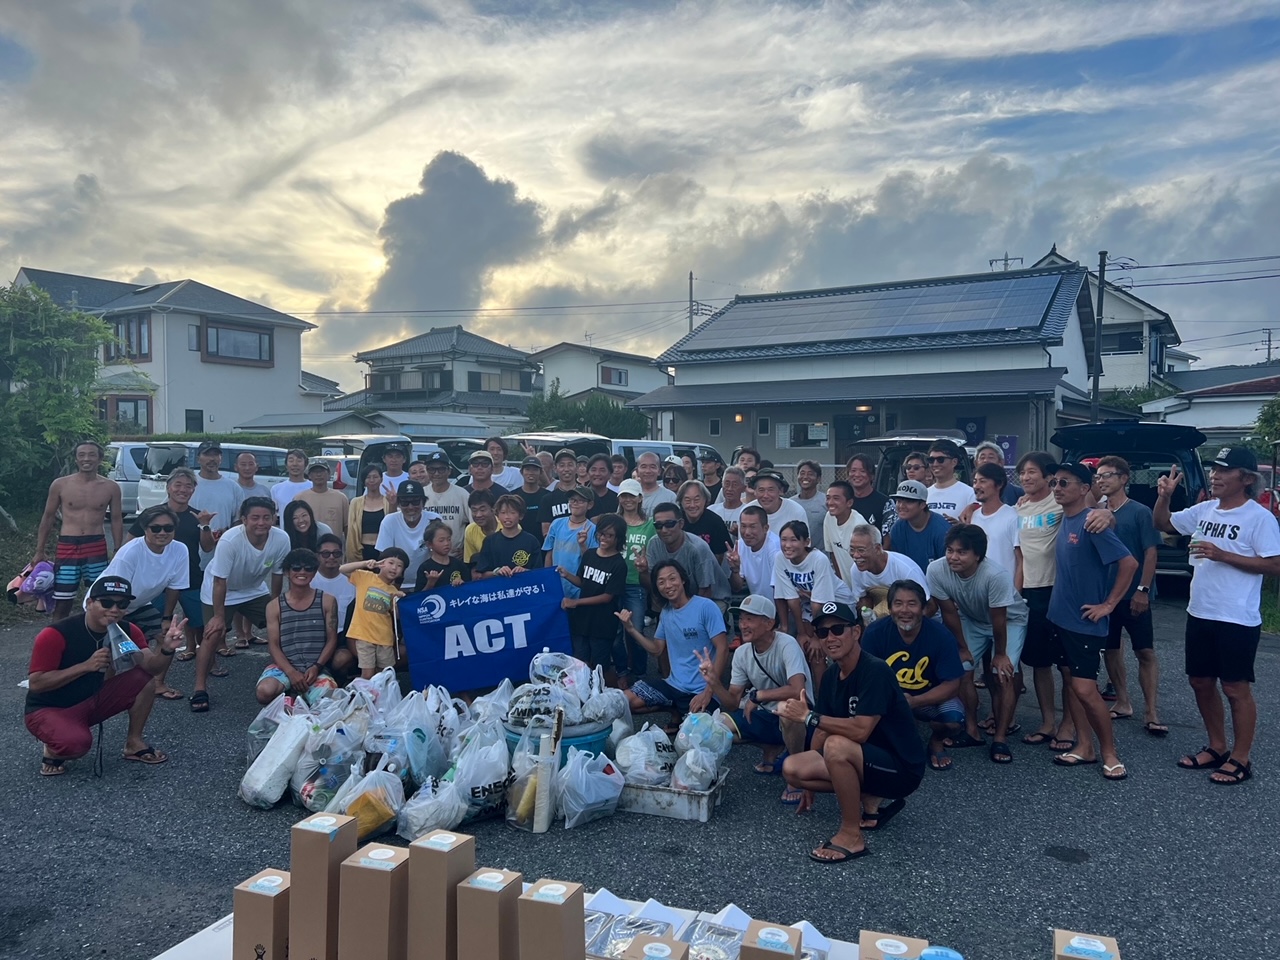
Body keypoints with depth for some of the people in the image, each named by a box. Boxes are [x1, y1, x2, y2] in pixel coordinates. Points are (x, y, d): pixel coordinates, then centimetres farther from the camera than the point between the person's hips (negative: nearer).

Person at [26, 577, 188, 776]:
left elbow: (150, 667, -19)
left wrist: (166, 649, -41)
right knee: (77, 743, -36)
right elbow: (35, 684, -25)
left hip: (91, 701, 6)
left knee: (144, 679, -14)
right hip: (47, 709, -5)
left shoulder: (126, 631, -9)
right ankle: (53, 751, 2)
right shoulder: (55, 634, -25)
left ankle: (134, 743, 1)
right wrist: (86, 666, -34)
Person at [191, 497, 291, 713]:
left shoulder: (282, 539, -26)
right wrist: (219, 616, -20)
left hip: (256, 590, 4)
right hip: (219, 591, -4)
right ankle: (200, 690, 1)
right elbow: (220, 582, -25)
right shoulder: (229, 541, -36)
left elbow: (277, 573, -8)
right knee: (213, 636, -13)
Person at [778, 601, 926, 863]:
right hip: (868, 764, 8)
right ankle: (870, 799, 7)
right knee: (792, 768, -7)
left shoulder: (875, 671, -23)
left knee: (837, 745, -34)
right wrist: (811, 783, 10)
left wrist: (809, 717, -28)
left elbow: (860, 731, -31)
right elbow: (824, 729, 8)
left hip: (901, 769, -8)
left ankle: (852, 836, -16)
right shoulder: (831, 677, 2)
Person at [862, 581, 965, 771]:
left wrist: (914, 701, -33)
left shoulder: (940, 635, -22)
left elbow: (952, 685, -19)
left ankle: (936, 741, 9)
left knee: (954, 720, -31)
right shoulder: (875, 632, -20)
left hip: (932, 697, 0)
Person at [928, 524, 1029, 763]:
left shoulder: (996, 575, -41)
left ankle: (1000, 738, -2)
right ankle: (972, 730, 14)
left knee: (1002, 675, -13)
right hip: (971, 621, 4)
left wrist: (1000, 654, -13)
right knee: (962, 671, -3)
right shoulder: (936, 571, -31)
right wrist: (962, 648, -5)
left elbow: (999, 620, -26)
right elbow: (949, 612, -15)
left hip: (1010, 621, -3)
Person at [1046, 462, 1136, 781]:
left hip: (1086, 622, -8)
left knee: (1085, 689, -6)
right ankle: (1085, 747, 23)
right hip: (1062, 617, 8)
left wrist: (1108, 604, -16)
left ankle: (1109, 752, 12)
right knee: (1072, 683, 13)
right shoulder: (1064, 520, 5)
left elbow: (1129, 563, -20)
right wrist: (1060, 600, 11)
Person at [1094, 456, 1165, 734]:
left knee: (1145, 652, 0)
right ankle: (1123, 703, 25)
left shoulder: (1140, 512, -6)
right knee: (1110, 649, 12)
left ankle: (1151, 714, 4)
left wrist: (1143, 590, -14)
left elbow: (1150, 552, -8)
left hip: (1133, 596, -5)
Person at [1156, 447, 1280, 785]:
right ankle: (1216, 747, 30)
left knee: (1235, 688, 3)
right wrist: (1164, 495, 0)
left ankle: (1240, 759, 16)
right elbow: (1163, 524, 18)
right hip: (1199, 614, 7)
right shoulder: (1204, 510, 6)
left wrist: (1222, 555, -22)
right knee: (1200, 682, 15)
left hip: (1237, 620, -7)